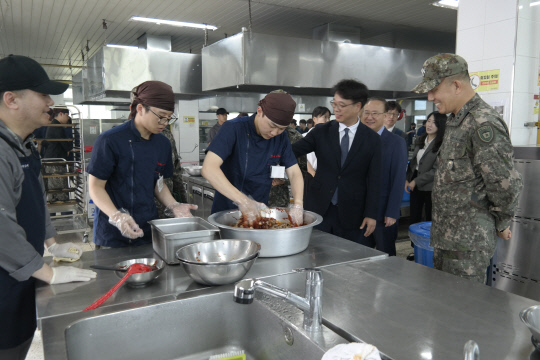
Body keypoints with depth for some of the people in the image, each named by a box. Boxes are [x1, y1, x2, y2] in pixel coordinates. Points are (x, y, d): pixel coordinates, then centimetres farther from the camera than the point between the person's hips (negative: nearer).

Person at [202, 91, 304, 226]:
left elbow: (294, 173, -1)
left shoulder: (281, 138, -1)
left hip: (259, 212, 4)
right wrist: (242, 200, -39)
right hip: (226, 210, -4)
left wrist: (298, 204, -20)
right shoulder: (234, 129, -18)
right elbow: (208, 169, -29)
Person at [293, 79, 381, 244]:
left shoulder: (372, 139, -1)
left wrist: (371, 214, -3)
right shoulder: (321, 132, 2)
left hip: (351, 213, -1)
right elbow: (294, 150, -3)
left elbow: (374, 180, 0)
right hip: (319, 208, 1)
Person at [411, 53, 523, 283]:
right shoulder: (455, 120, 12)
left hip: (468, 241, -9)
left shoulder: (484, 125, -20)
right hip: (444, 237, 9)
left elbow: (507, 186, -19)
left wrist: (501, 225, -5)